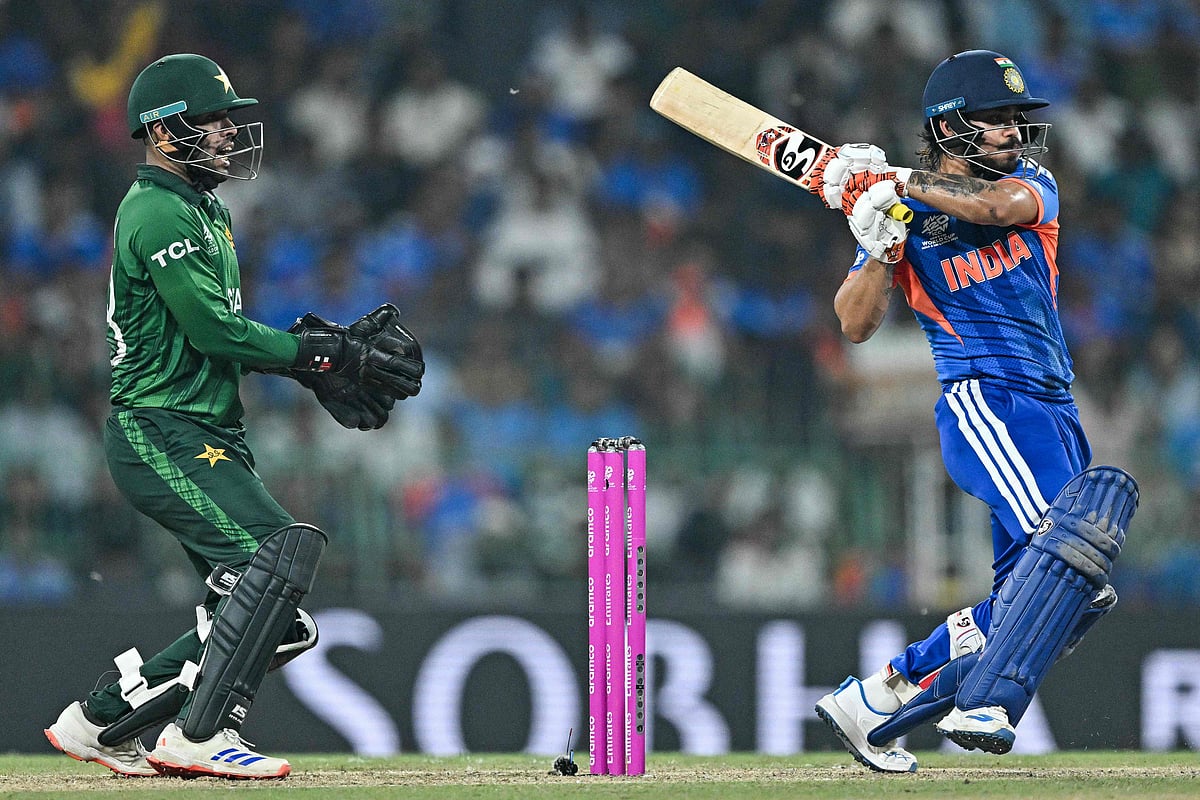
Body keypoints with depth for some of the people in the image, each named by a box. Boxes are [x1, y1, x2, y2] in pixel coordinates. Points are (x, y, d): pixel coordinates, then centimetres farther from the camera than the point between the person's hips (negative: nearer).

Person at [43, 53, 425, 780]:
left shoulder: (205, 212, 22)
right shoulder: (160, 214, -11)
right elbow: (215, 332, -19)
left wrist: (318, 350, 5)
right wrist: (327, 353, -15)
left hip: (212, 441, 10)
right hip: (162, 437, -10)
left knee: (282, 627, 4)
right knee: (283, 549, -26)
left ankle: (102, 721, 13)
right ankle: (199, 736, -23)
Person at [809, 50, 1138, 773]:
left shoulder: (1033, 184, 12)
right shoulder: (903, 215, 3)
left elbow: (1000, 205, -13)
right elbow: (856, 325, -3)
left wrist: (900, 184, -15)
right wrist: (882, 247, -18)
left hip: (1054, 411, 6)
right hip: (986, 406, -6)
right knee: (1081, 525, -30)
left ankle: (874, 701, 13)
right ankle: (986, 705, -39)